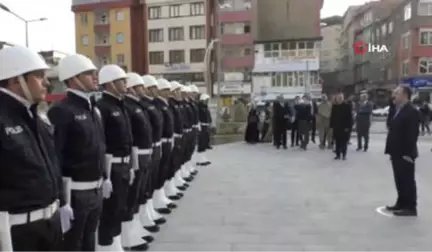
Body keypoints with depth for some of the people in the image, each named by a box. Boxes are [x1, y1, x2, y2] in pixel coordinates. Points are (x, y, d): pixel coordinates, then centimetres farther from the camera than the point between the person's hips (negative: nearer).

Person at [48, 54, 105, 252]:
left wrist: (104, 177, 17)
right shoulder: (61, 110, -15)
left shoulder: (93, 107, 11)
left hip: (96, 189, 8)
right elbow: (54, 155, -20)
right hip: (75, 192, -7)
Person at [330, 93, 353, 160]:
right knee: (337, 142, 8)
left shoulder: (347, 105, -7)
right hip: (336, 127, 4)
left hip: (344, 127, -4)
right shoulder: (334, 106, 6)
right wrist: (331, 126, 4)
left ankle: (344, 154, 13)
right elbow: (332, 117, 9)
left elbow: (349, 117, -9)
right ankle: (338, 154, 16)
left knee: (344, 142, 3)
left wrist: (348, 126, -14)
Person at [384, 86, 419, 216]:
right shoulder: (398, 110, 15)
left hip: (405, 154, -9)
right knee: (399, 180, 16)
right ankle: (402, 203, 27)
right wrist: (392, 151, 15)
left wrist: (407, 153, -23)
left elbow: (412, 134, -20)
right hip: (397, 153, 9)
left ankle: (410, 207, 7)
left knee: (407, 181, -1)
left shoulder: (411, 111, -15)